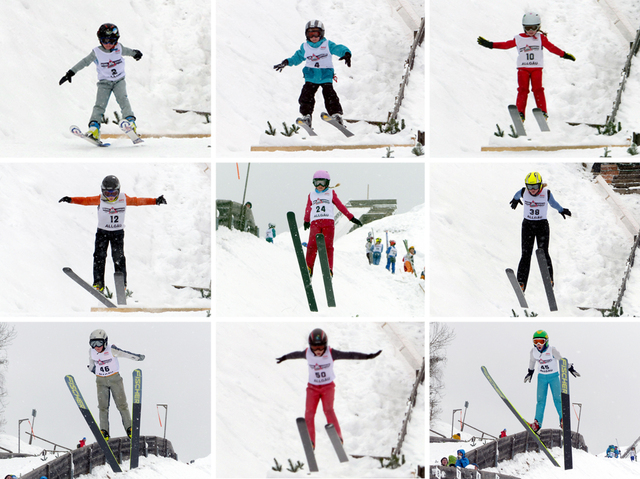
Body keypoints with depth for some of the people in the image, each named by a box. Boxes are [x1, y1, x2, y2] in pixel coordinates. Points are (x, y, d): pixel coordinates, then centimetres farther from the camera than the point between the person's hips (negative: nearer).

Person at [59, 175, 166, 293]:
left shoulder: (124, 199, -5)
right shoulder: (100, 200, -8)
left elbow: (138, 201, 2)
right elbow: (86, 200, -13)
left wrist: (155, 201, -1)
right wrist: (71, 200, -27)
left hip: (118, 232, 0)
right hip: (102, 232, 0)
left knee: (118, 257, -7)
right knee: (99, 256, -9)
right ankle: (98, 285, -8)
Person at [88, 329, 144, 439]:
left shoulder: (111, 350, -20)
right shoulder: (92, 352, -8)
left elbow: (125, 354, -10)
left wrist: (138, 357, 0)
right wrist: (91, 368, 31)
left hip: (115, 379, -2)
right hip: (101, 381, 2)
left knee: (121, 404, -2)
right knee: (103, 405, -5)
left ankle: (129, 428, 7)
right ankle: (104, 431, -4)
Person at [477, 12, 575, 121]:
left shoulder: (541, 38, 5)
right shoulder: (518, 39, 7)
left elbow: (551, 47, 5)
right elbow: (506, 45, 11)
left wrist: (564, 55, -1)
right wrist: (489, 44, 8)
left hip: (537, 68, -1)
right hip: (523, 68, 1)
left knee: (538, 89, -9)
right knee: (523, 90, -6)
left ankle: (543, 112, -5)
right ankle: (520, 113, -8)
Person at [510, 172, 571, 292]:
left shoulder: (546, 193, -11)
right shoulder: (524, 192, -8)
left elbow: (553, 202, 11)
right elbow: (517, 195, 18)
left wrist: (561, 210, 28)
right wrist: (515, 200, 40)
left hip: (542, 225, -1)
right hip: (527, 225, 1)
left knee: (543, 253, -8)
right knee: (526, 254, -6)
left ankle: (549, 278, 3)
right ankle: (521, 282, -10)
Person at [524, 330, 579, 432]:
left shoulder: (552, 351, -20)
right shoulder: (533, 352, -9)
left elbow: (562, 360, -6)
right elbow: (532, 362, 12)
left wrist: (571, 369, 2)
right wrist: (530, 372, 25)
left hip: (554, 377, -3)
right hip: (542, 377, 3)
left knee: (557, 399, -6)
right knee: (540, 400, -2)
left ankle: (563, 420, 4)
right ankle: (537, 423, -2)